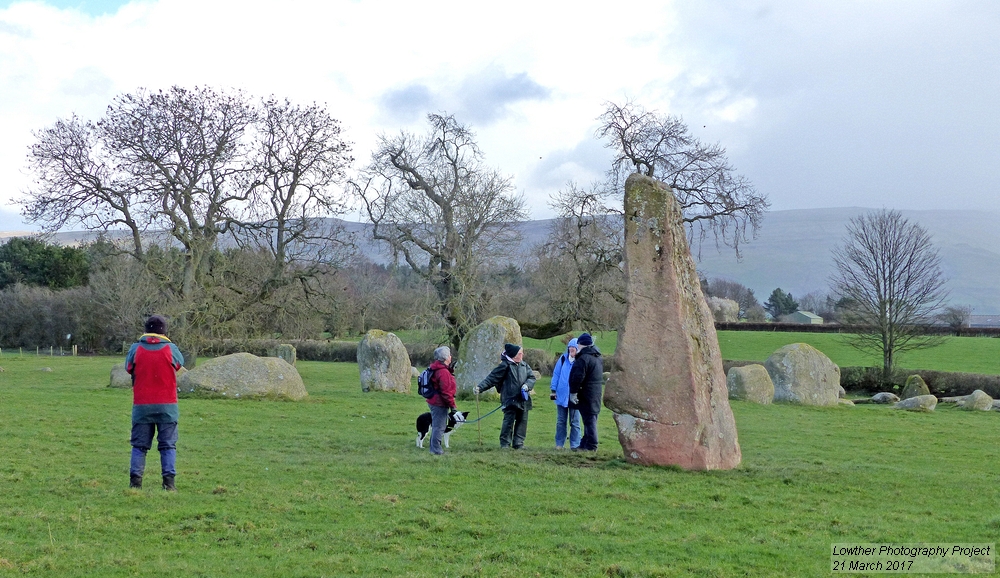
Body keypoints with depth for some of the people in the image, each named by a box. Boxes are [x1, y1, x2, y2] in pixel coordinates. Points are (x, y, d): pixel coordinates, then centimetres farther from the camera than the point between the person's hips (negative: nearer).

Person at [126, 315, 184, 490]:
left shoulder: (136, 349, -4)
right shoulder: (171, 349, -7)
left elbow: (128, 368, 10)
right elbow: (180, 363, 13)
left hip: (141, 405, 1)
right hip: (167, 405, -1)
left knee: (139, 445, 9)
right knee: (168, 445, 5)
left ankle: (135, 481, 5)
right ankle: (169, 482, -2)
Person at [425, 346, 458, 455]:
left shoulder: (435, 368, 11)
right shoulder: (443, 372, -21)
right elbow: (446, 391, -22)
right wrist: (452, 405, -17)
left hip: (433, 401, 10)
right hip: (440, 403, -10)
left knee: (436, 426, 19)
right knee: (439, 427, -3)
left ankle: (434, 448, 27)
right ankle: (436, 449, 1)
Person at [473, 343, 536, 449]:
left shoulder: (524, 365, 11)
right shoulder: (505, 366, -6)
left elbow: (532, 377, 13)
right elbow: (492, 378, -7)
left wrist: (527, 385, -9)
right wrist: (480, 387, -13)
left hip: (523, 399, 6)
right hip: (510, 400, -6)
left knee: (522, 421, 7)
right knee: (508, 421, -9)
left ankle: (519, 443, 14)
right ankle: (505, 444, 0)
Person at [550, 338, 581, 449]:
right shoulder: (563, 358, 1)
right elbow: (556, 374, 5)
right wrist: (553, 390, 0)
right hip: (561, 395, 2)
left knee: (575, 422, 5)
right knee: (561, 421, 9)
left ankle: (575, 444, 10)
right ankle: (559, 444, 15)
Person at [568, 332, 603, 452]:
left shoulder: (583, 358, -17)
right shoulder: (599, 358, 14)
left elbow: (577, 377, -21)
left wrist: (573, 392, -16)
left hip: (586, 395, -9)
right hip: (596, 395, 9)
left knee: (589, 420, -7)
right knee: (591, 420, 13)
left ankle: (591, 446, -6)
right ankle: (584, 444, 21)